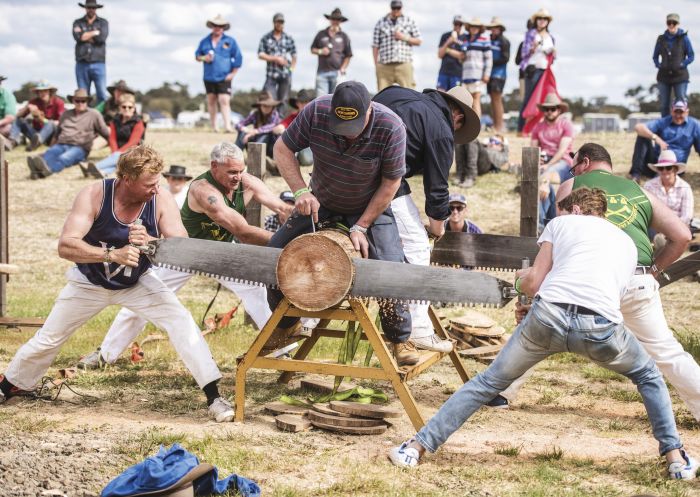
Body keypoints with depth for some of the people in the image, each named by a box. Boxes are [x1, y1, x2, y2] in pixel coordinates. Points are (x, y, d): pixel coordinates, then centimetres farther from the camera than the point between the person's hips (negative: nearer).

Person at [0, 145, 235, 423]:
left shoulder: (161, 201, -23)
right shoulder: (94, 195, -28)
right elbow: (65, 246, -35)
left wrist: (149, 241, -47)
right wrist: (112, 255, -49)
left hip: (137, 283, 1)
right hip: (89, 282, 0)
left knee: (181, 321, -20)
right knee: (48, 339, 11)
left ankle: (213, 396, -17)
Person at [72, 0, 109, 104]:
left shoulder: (103, 22, 10)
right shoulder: (78, 23, 13)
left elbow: (102, 38, -7)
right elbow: (77, 37, -6)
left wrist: (85, 35, -2)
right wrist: (95, 32, -2)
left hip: (98, 63, -1)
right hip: (82, 64, 1)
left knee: (102, 94, -8)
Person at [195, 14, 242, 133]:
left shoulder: (230, 41, 2)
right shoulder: (205, 41, 10)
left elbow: (238, 58, 4)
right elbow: (197, 55, 17)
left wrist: (233, 73, -2)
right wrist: (203, 58, -6)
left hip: (224, 77, -4)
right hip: (209, 77, 4)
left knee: (224, 101, -14)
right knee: (211, 101, 9)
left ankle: (227, 126, -20)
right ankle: (213, 126, 18)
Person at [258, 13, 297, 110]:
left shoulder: (289, 39, 10)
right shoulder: (266, 38, 3)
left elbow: (294, 56, 16)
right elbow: (260, 55, -2)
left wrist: (292, 69, 5)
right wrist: (276, 59, -10)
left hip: (286, 74, 2)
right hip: (271, 74, -2)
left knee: (283, 100, 5)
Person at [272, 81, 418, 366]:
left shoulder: (390, 128, -30)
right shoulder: (316, 112, -26)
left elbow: (390, 183, -20)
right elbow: (282, 149, -13)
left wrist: (361, 227, -22)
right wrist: (300, 191, -27)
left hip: (372, 206, -3)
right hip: (321, 204, 3)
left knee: (391, 265, -23)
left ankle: (400, 340, -2)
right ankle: (286, 327, 18)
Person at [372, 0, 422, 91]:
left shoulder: (410, 22, 13)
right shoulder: (380, 23, 12)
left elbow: (418, 41, 13)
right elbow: (375, 46, 10)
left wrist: (405, 37, -4)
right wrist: (376, 65, 3)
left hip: (404, 64, -1)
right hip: (384, 66, 1)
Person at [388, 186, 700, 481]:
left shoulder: (561, 223, 23)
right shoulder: (628, 244, 33)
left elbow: (533, 282, 15)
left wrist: (521, 279, 40)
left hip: (549, 316, -1)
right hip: (601, 325, 1)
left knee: (489, 382, 16)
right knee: (648, 376, 30)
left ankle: (417, 447, 16)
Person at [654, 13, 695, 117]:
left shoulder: (684, 38, -2)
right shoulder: (661, 39, 6)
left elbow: (691, 56, 2)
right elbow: (655, 56, 16)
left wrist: (682, 65, -11)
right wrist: (658, 65, -1)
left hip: (680, 76, -3)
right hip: (664, 76, 3)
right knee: (664, 104, 5)